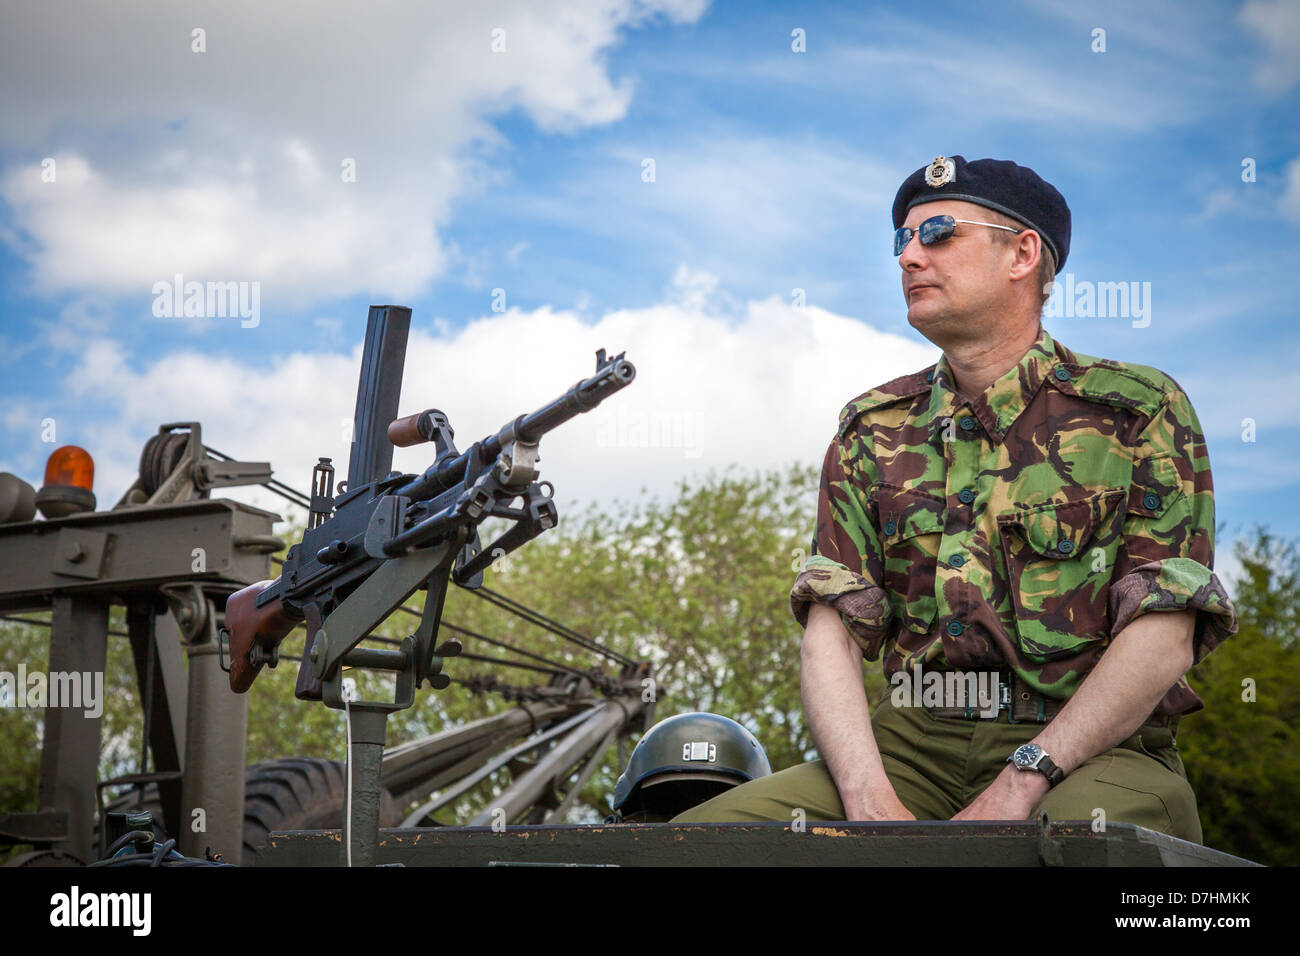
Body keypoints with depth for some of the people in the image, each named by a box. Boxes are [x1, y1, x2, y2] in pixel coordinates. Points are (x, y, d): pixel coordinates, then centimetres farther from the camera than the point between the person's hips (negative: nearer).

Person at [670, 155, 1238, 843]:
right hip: (913, 739, 4)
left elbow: (1163, 638, -6)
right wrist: (872, 800, -14)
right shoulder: (872, 428, 16)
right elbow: (831, 631, 5)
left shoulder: (1138, 410, 5)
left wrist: (1018, 787, -17)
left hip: (1096, 748, -4)